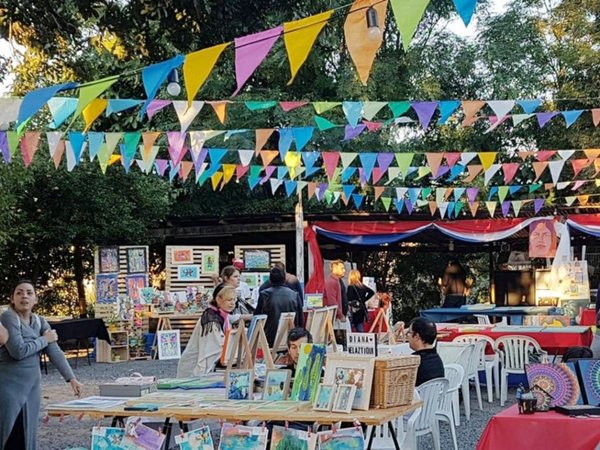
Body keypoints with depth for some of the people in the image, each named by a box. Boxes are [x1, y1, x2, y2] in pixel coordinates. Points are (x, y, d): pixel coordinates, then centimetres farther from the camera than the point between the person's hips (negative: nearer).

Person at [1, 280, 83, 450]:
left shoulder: (40, 322, 8)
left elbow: (55, 352, 4)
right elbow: (18, 351, -22)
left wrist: (71, 378, -3)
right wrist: (44, 340, -8)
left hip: (31, 386, 7)